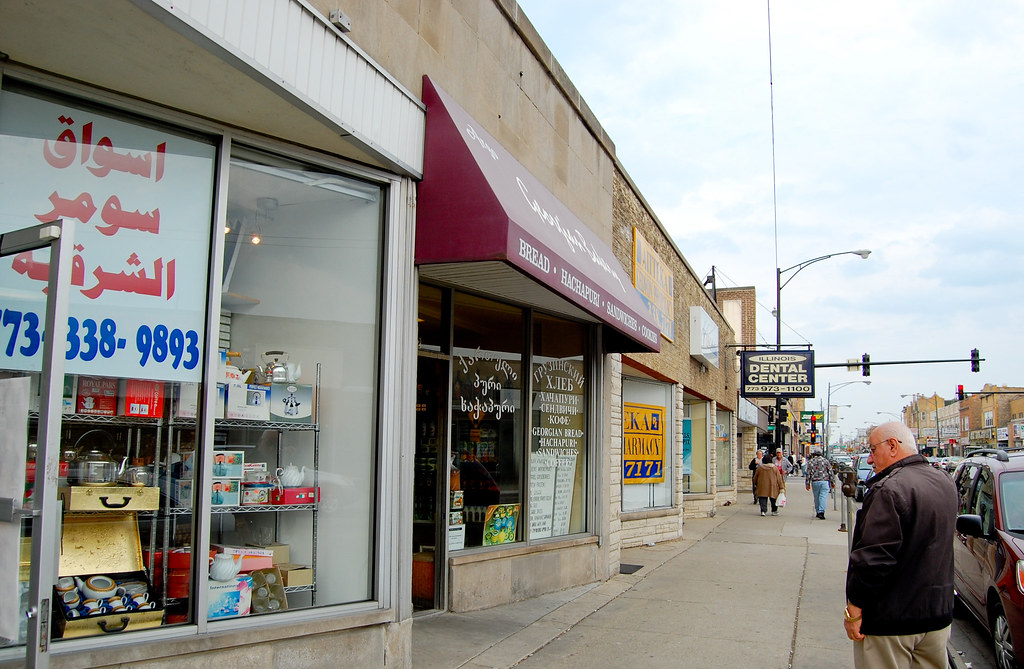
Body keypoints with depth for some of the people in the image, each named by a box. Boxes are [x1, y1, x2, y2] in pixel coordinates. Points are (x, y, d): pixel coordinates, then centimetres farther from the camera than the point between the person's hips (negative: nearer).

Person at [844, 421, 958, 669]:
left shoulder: (890, 489, -22)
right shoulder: (945, 483, 7)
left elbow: (874, 557, -25)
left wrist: (853, 609, -18)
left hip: (891, 620, -8)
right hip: (939, 615, 8)